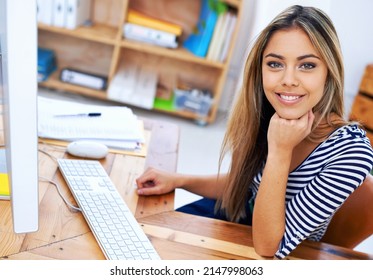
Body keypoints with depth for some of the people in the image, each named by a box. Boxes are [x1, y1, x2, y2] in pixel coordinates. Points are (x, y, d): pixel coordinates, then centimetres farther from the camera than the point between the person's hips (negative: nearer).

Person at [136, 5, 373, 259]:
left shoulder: (351, 151, -30)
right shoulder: (264, 117, -13)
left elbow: (270, 246, -29)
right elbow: (241, 183, 6)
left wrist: (279, 151, -35)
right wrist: (178, 180, -6)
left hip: (284, 259, -4)